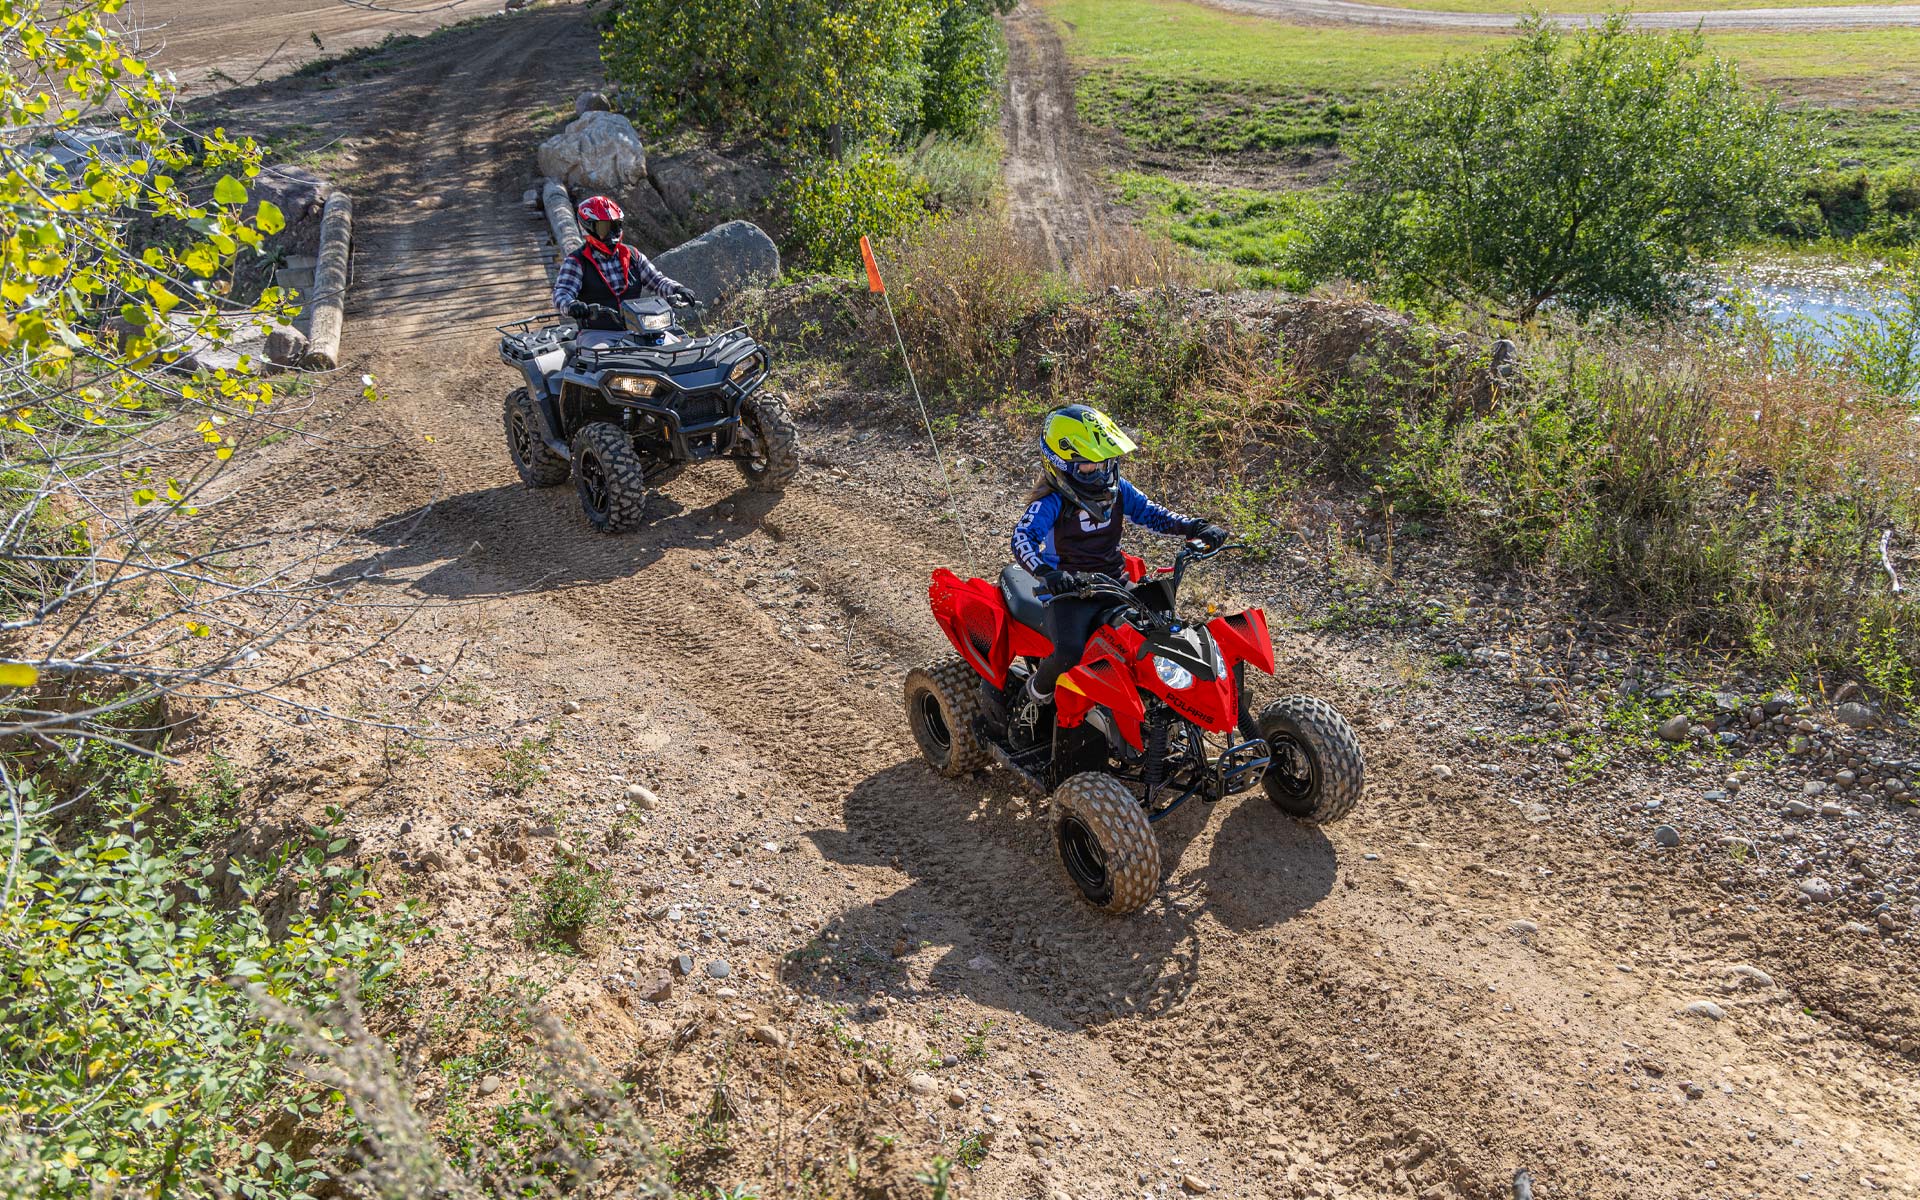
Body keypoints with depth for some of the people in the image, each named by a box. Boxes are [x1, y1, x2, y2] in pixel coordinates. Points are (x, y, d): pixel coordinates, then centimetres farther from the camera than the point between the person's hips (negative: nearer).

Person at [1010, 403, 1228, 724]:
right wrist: (1047, 572, -48)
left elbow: (1151, 513, 7)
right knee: (1070, 652, -31)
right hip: (1069, 591, -6)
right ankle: (1036, 692, 2)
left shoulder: (1116, 490, 7)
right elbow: (1022, 538, -27)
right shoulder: (1051, 502, -13)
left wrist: (1198, 528, -10)